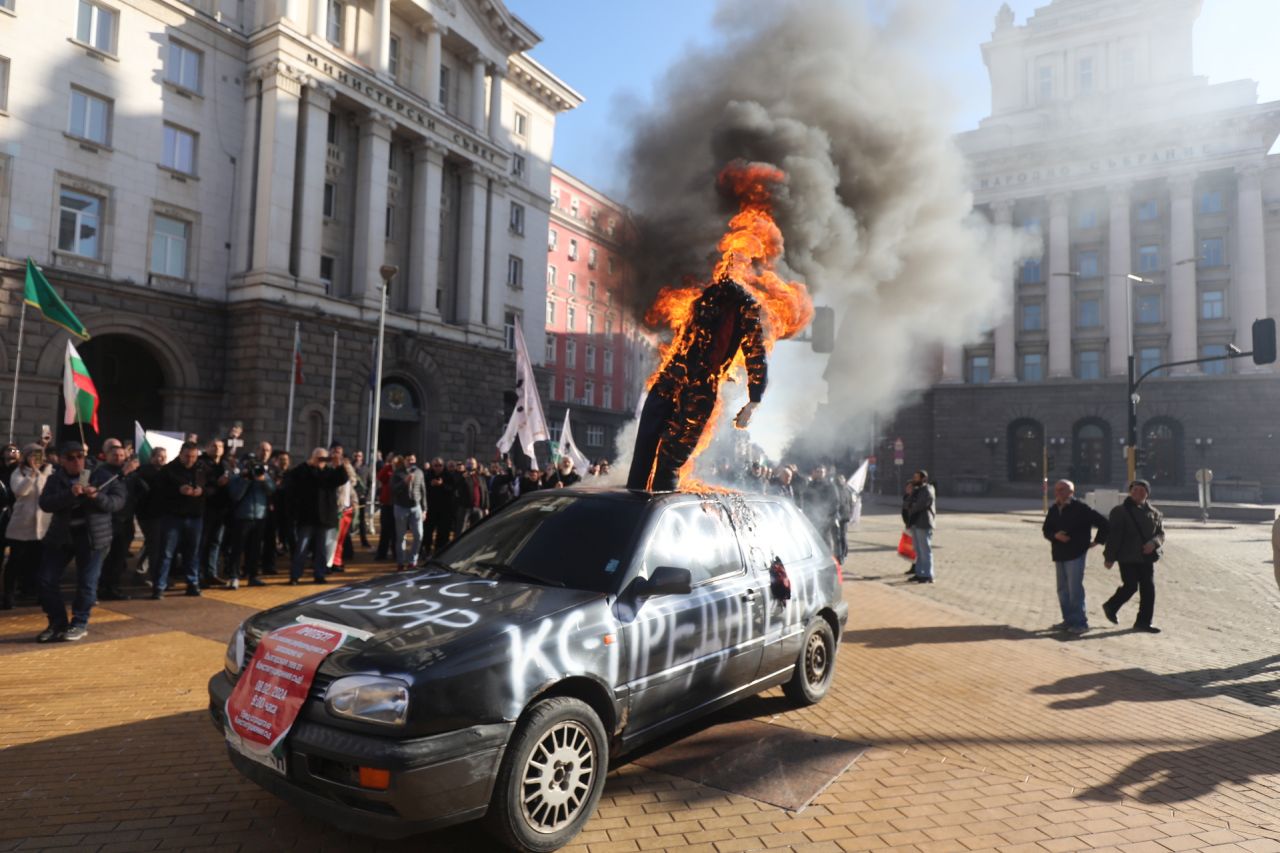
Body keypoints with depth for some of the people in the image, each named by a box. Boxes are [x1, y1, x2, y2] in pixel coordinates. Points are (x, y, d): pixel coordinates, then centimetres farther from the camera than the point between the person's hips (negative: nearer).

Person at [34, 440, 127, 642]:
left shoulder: (102, 475, -1)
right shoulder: (55, 479, 5)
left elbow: (118, 500, -5)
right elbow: (45, 503, -10)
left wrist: (98, 497, -24)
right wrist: (69, 494, -27)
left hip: (92, 535, -3)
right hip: (61, 535, 3)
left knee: (86, 583, 0)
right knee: (47, 581, 3)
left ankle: (79, 624, 16)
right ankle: (57, 623, 18)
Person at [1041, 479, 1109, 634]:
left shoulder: (1080, 508, -10)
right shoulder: (1054, 509, 9)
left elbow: (1105, 524, -7)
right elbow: (1046, 530, 12)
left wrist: (1098, 541, -3)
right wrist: (1055, 535, -8)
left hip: (1076, 554, -7)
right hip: (1059, 555, 7)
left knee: (1075, 589, -7)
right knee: (1063, 590, 11)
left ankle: (1080, 622, 1)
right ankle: (1069, 620, 20)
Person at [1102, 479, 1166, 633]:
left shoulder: (1153, 513, 11)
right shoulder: (1120, 511, -3)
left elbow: (1160, 533, 9)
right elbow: (1113, 535, -6)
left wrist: (1154, 542, -15)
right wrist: (1109, 557, -8)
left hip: (1147, 557, 5)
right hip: (1127, 557, -5)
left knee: (1148, 589, 3)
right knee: (1130, 586, -7)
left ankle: (1144, 622, 13)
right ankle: (1110, 606, 19)